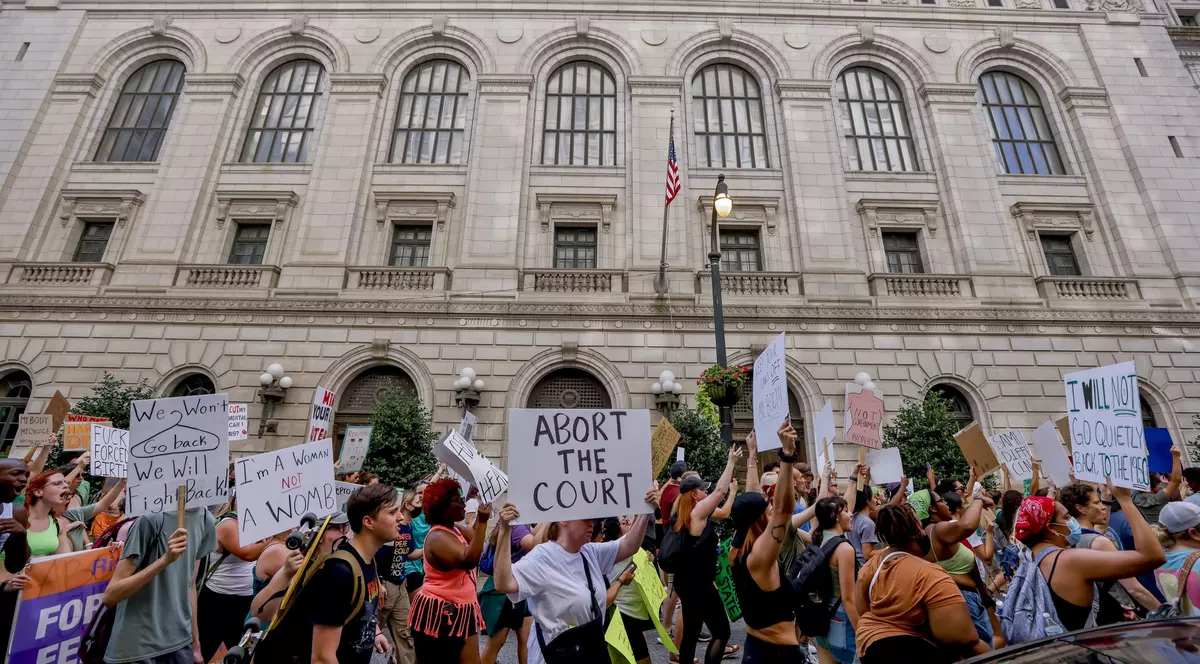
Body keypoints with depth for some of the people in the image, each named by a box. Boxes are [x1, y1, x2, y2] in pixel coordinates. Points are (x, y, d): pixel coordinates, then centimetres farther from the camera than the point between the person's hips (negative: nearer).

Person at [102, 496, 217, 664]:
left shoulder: (206, 519, -1)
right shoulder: (153, 518, -18)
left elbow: (189, 585, 7)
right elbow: (110, 596, -18)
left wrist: (196, 644, 9)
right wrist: (165, 559, -30)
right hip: (138, 650, -5)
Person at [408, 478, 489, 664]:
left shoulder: (454, 530, 9)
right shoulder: (438, 537, -21)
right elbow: (469, 560, -32)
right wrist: (482, 522, -35)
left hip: (458, 612, 9)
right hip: (438, 614, -9)